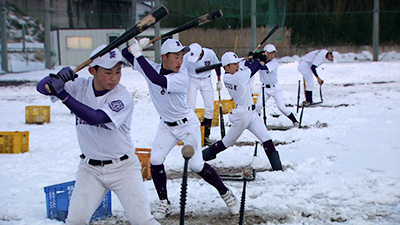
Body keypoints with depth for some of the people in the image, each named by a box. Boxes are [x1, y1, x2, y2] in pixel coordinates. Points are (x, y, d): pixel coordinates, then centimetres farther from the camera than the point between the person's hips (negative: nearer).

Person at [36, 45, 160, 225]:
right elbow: (42, 87, -7)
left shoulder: (123, 97, -16)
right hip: (90, 169, 3)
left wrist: (63, 95, -31)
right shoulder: (80, 87, -4)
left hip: (123, 167, -3)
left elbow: (96, 118, -29)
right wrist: (56, 79, -30)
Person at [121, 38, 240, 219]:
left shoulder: (181, 78, -28)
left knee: (196, 165, -8)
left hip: (187, 124, -5)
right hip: (166, 125, 5)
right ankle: (164, 203, 11)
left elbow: (158, 80, -45)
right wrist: (137, 46, -31)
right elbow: (125, 53, -9)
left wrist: (139, 54, -41)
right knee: (155, 161, -6)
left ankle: (225, 193, 13)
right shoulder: (152, 68, -12)